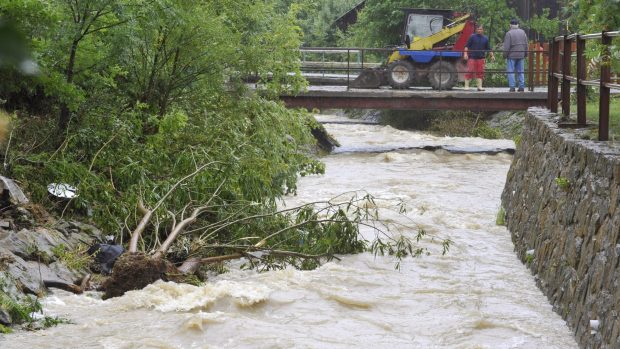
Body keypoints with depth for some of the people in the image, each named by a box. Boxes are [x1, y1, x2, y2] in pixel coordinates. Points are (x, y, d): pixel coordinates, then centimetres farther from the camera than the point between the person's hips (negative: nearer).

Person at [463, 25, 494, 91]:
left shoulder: (485, 38, 13)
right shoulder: (472, 37, 2)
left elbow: (488, 48, 16)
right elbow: (467, 46, -1)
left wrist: (492, 56, 8)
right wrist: (465, 53, -13)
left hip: (481, 58, 4)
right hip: (472, 58, -4)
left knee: (480, 73, 3)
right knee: (469, 71, -7)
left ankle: (480, 86, 7)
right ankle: (466, 86, -2)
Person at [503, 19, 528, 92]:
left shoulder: (509, 33, -10)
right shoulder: (523, 32, 7)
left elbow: (507, 46, -13)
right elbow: (526, 44, 11)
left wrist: (505, 55, -4)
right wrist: (525, 54, 20)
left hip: (512, 55, -5)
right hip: (521, 55, 5)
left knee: (511, 72, -1)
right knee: (520, 71, 9)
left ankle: (512, 87, -6)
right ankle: (522, 87, 7)